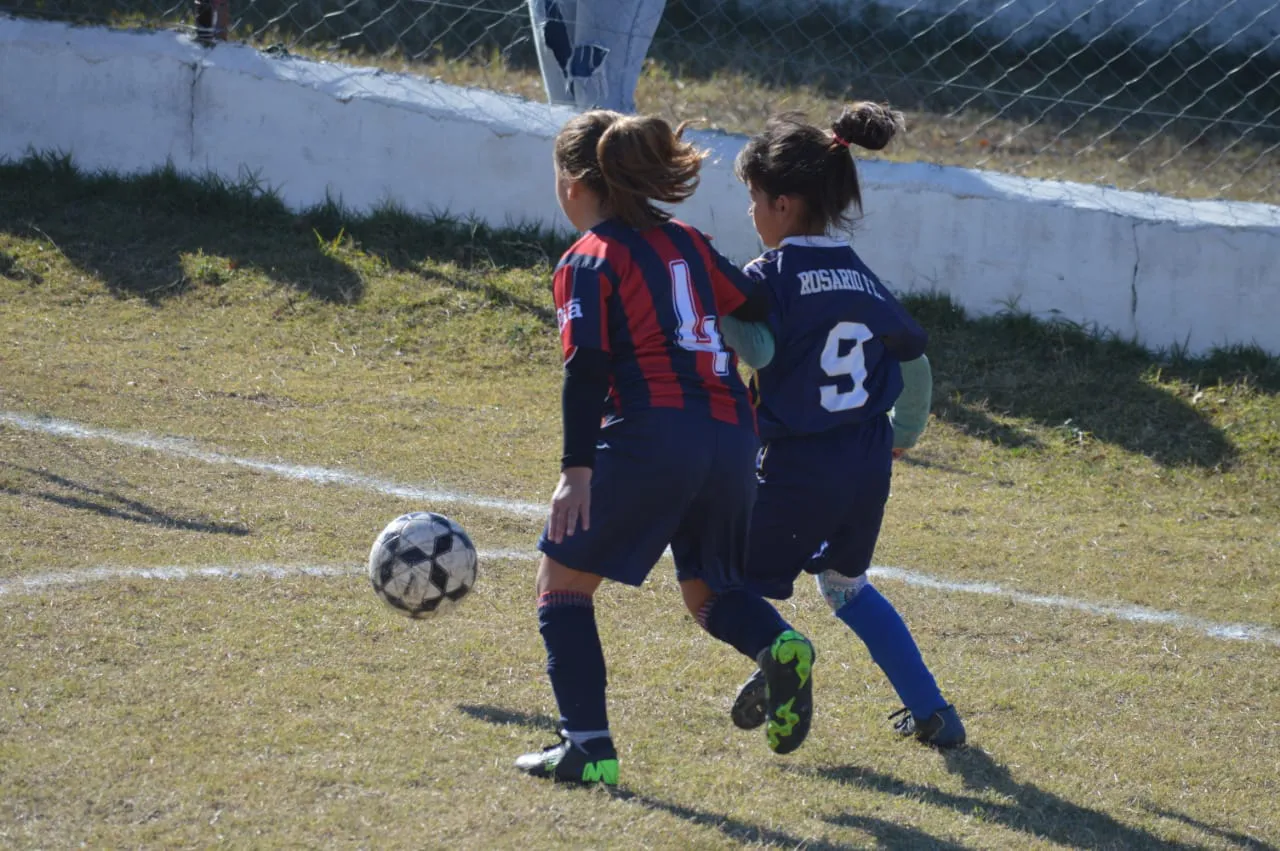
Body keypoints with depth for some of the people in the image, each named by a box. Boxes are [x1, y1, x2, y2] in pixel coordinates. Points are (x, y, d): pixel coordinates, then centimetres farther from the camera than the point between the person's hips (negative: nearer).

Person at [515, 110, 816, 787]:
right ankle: (778, 645, -10)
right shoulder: (686, 243, 20)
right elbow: (757, 311, 16)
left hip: (650, 435, -6)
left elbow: (587, 367, -10)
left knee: (563, 580, 8)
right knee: (707, 590, 23)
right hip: (731, 437, 6)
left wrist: (576, 467, -15)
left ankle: (587, 745, -3)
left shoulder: (588, 260, 2)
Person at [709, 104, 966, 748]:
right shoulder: (864, 279, 10)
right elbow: (914, 359, 20)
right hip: (869, 465, 6)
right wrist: (903, 432, 35)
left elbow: (758, 349, -28)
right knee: (845, 584, 28)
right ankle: (930, 709, 22)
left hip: (797, 469, -6)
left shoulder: (770, 275, -10)